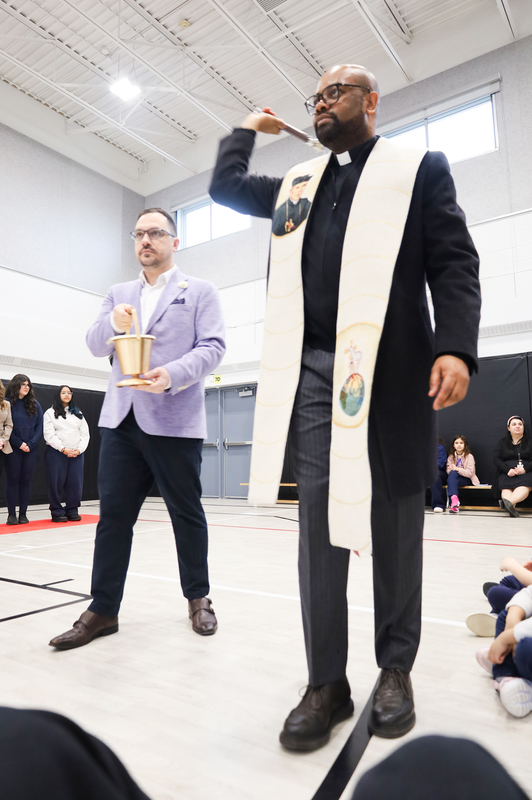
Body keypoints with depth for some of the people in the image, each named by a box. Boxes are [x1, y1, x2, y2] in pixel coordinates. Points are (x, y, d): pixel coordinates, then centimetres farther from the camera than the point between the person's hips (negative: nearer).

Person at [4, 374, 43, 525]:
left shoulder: (35, 404, 9)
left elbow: (39, 426, 5)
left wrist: (30, 444, -7)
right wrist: (19, 443, -11)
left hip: (31, 449, 3)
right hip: (13, 449, -3)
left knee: (26, 481, 5)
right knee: (12, 480, 1)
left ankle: (23, 514, 11)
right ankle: (11, 514, 8)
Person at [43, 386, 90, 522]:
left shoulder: (78, 413, 18)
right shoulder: (50, 413, 5)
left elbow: (85, 434, 11)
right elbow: (49, 435, -5)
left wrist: (79, 449, -5)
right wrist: (63, 449, -14)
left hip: (76, 453, 3)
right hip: (56, 453, -3)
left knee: (76, 483, -1)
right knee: (56, 482, -3)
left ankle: (72, 511, 11)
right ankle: (57, 512, 8)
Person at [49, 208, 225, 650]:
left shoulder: (200, 291, 7)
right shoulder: (119, 294, 19)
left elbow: (213, 347, -5)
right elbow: (95, 346, 11)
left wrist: (174, 374, -22)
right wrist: (113, 324, -12)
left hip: (175, 421, -3)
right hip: (121, 419, 4)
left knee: (186, 513, 7)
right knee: (113, 514, 4)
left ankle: (198, 599, 25)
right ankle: (103, 609, 15)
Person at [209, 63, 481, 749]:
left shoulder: (420, 169, 13)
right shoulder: (297, 182, 25)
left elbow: (454, 263, 2)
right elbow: (224, 185, 32)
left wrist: (455, 346, -12)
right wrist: (249, 128, 35)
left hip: (391, 369, -3)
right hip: (313, 371, 4)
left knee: (394, 523, 4)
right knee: (319, 521, 1)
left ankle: (395, 669, 23)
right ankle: (326, 681, 13)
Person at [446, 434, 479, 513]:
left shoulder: (469, 456, 0)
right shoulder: (451, 456, 13)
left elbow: (470, 473, -11)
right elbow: (448, 470, 4)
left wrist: (457, 469, -24)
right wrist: (451, 469, -20)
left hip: (466, 480, -3)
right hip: (453, 478, 3)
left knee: (453, 473, -34)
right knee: (452, 473, -34)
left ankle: (453, 502, -47)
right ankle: (454, 499, -53)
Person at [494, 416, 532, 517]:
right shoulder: (503, 442, 21)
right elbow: (496, 459, 9)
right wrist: (507, 470, -10)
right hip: (507, 474, 1)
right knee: (506, 489, -35)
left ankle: (508, 501, -61)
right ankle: (511, 508, -58)